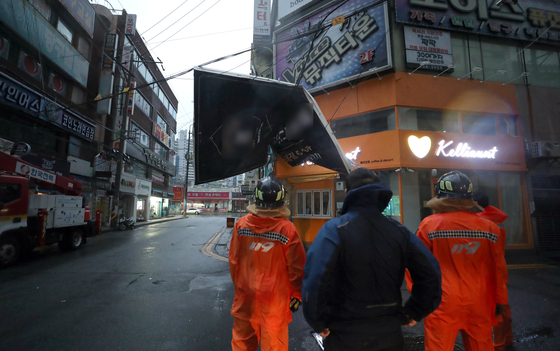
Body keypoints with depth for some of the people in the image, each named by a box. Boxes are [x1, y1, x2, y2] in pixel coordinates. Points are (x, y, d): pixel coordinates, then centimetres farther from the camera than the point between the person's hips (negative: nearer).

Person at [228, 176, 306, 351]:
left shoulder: (241, 224, -11)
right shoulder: (287, 229, -19)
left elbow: (233, 260, -2)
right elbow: (296, 267, -13)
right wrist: (297, 294, 4)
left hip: (246, 294, 3)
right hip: (275, 297, -2)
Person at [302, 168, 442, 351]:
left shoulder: (335, 229, -19)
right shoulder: (399, 230, -3)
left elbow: (315, 279, -28)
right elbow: (431, 272, -1)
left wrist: (318, 322, -13)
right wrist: (414, 312, 8)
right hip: (389, 334, 4)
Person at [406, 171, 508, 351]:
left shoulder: (429, 225, -13)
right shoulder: (489, 227, -4)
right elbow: (497, 269, 3)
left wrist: (416, 292, 9)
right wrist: (499, 300, 17)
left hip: (443, 304, -3)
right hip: (478, 303, 4)